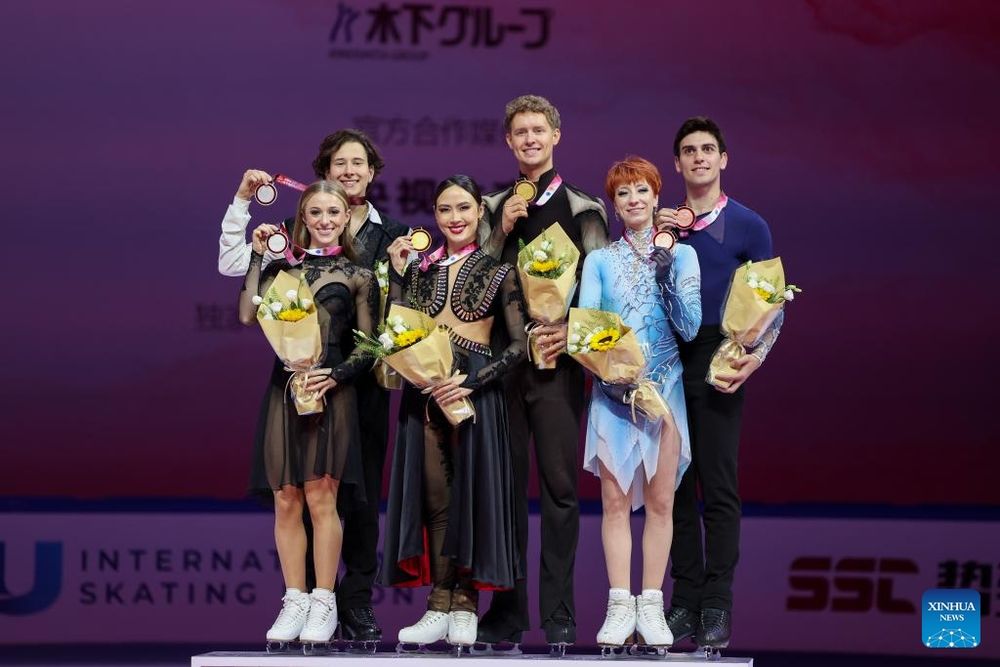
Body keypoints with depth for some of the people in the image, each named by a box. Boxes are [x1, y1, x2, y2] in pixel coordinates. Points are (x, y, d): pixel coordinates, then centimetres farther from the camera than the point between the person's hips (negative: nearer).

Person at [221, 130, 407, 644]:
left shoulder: (393, 234, 10)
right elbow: (232, 265, 0)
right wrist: (241, 201, -4)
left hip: (367, 376, 1)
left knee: (365, 489, 2)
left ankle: (358, 605, 7)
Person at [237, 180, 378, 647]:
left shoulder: (359, 276, 6)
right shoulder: (284, 265, 13)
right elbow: (249, 315, -1)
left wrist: (337, 375, -13)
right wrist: (258, 256, -1)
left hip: (330, 390, -3)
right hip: (285, 388, 3)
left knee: (320, 497, -6)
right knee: (286, 500, 2)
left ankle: (324, 603, -1)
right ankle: (294, 601, 8)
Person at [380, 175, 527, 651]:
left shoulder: (498, 269, 3)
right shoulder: (422, 268, 14)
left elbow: (518, 345, -3)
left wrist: (473, 382, -15)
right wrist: (397, 273, 1)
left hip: (474, 391, -3)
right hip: (425, 391, 3)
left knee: (471, 493, -4)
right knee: (434, 497, 0)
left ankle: (464, 607, 0)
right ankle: (438, 607, 1)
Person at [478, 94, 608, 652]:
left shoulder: (582, 209, 5)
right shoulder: (494, 207, 14)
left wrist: (570, 331, -14)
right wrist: (502, 232, -2)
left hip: (558, 359, -3)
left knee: (560, 485, -5)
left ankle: (559, 615, -2)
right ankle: (508, 610, 9)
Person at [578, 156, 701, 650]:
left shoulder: (681, 254, 5)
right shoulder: (600, 260, 5)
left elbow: (690, 327, -4)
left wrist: (666, 270, -15)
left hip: (665, 388, 0)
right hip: (612, 392, 0)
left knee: (660, 500, 1)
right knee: (615, 500, -2)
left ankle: (651, 606, 6)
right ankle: (620, 606, 1)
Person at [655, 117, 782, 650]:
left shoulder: (747, 226, 4)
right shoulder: (664, 224, 15)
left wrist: (756, 356, -13)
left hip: (715, 363, -4)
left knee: (718, 486, -5)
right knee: (675, 485, 4)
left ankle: (717, 606, -3)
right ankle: (685, 599, 10)